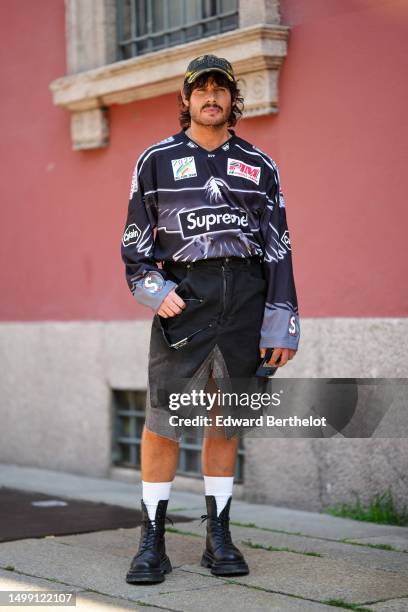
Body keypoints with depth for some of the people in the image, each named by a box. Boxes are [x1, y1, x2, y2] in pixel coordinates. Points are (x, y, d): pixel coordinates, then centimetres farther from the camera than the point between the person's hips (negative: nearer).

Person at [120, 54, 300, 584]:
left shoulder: (259, 166, 12)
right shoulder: (156, 161, 10)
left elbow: (279, 248, 10)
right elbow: (135, 241, 11)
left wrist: (281, 324, 3)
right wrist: (153, 290, -7)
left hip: (245, 300, 2)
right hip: (183, 296, -1)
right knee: (162, 421, -7)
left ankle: (219, 539, 15)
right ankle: (152, 543, 3)